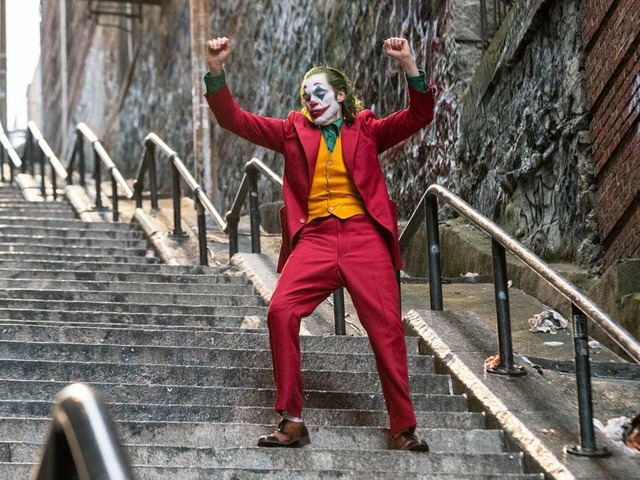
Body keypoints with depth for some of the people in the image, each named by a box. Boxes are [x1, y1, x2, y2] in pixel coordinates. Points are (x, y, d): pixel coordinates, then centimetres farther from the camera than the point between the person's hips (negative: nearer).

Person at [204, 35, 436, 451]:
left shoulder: (367, 131, 15)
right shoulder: (294, 131, 18)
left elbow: (420, 117, 4)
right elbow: (234, 119, 12)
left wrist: (410, 68, -12)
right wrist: (216, 71, -3)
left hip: (364, 235, -1)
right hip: (315, 237, 1)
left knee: (387, 327, -8)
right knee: (282, 311, -21)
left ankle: (403, 429, 3)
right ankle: (292, 422, -14)